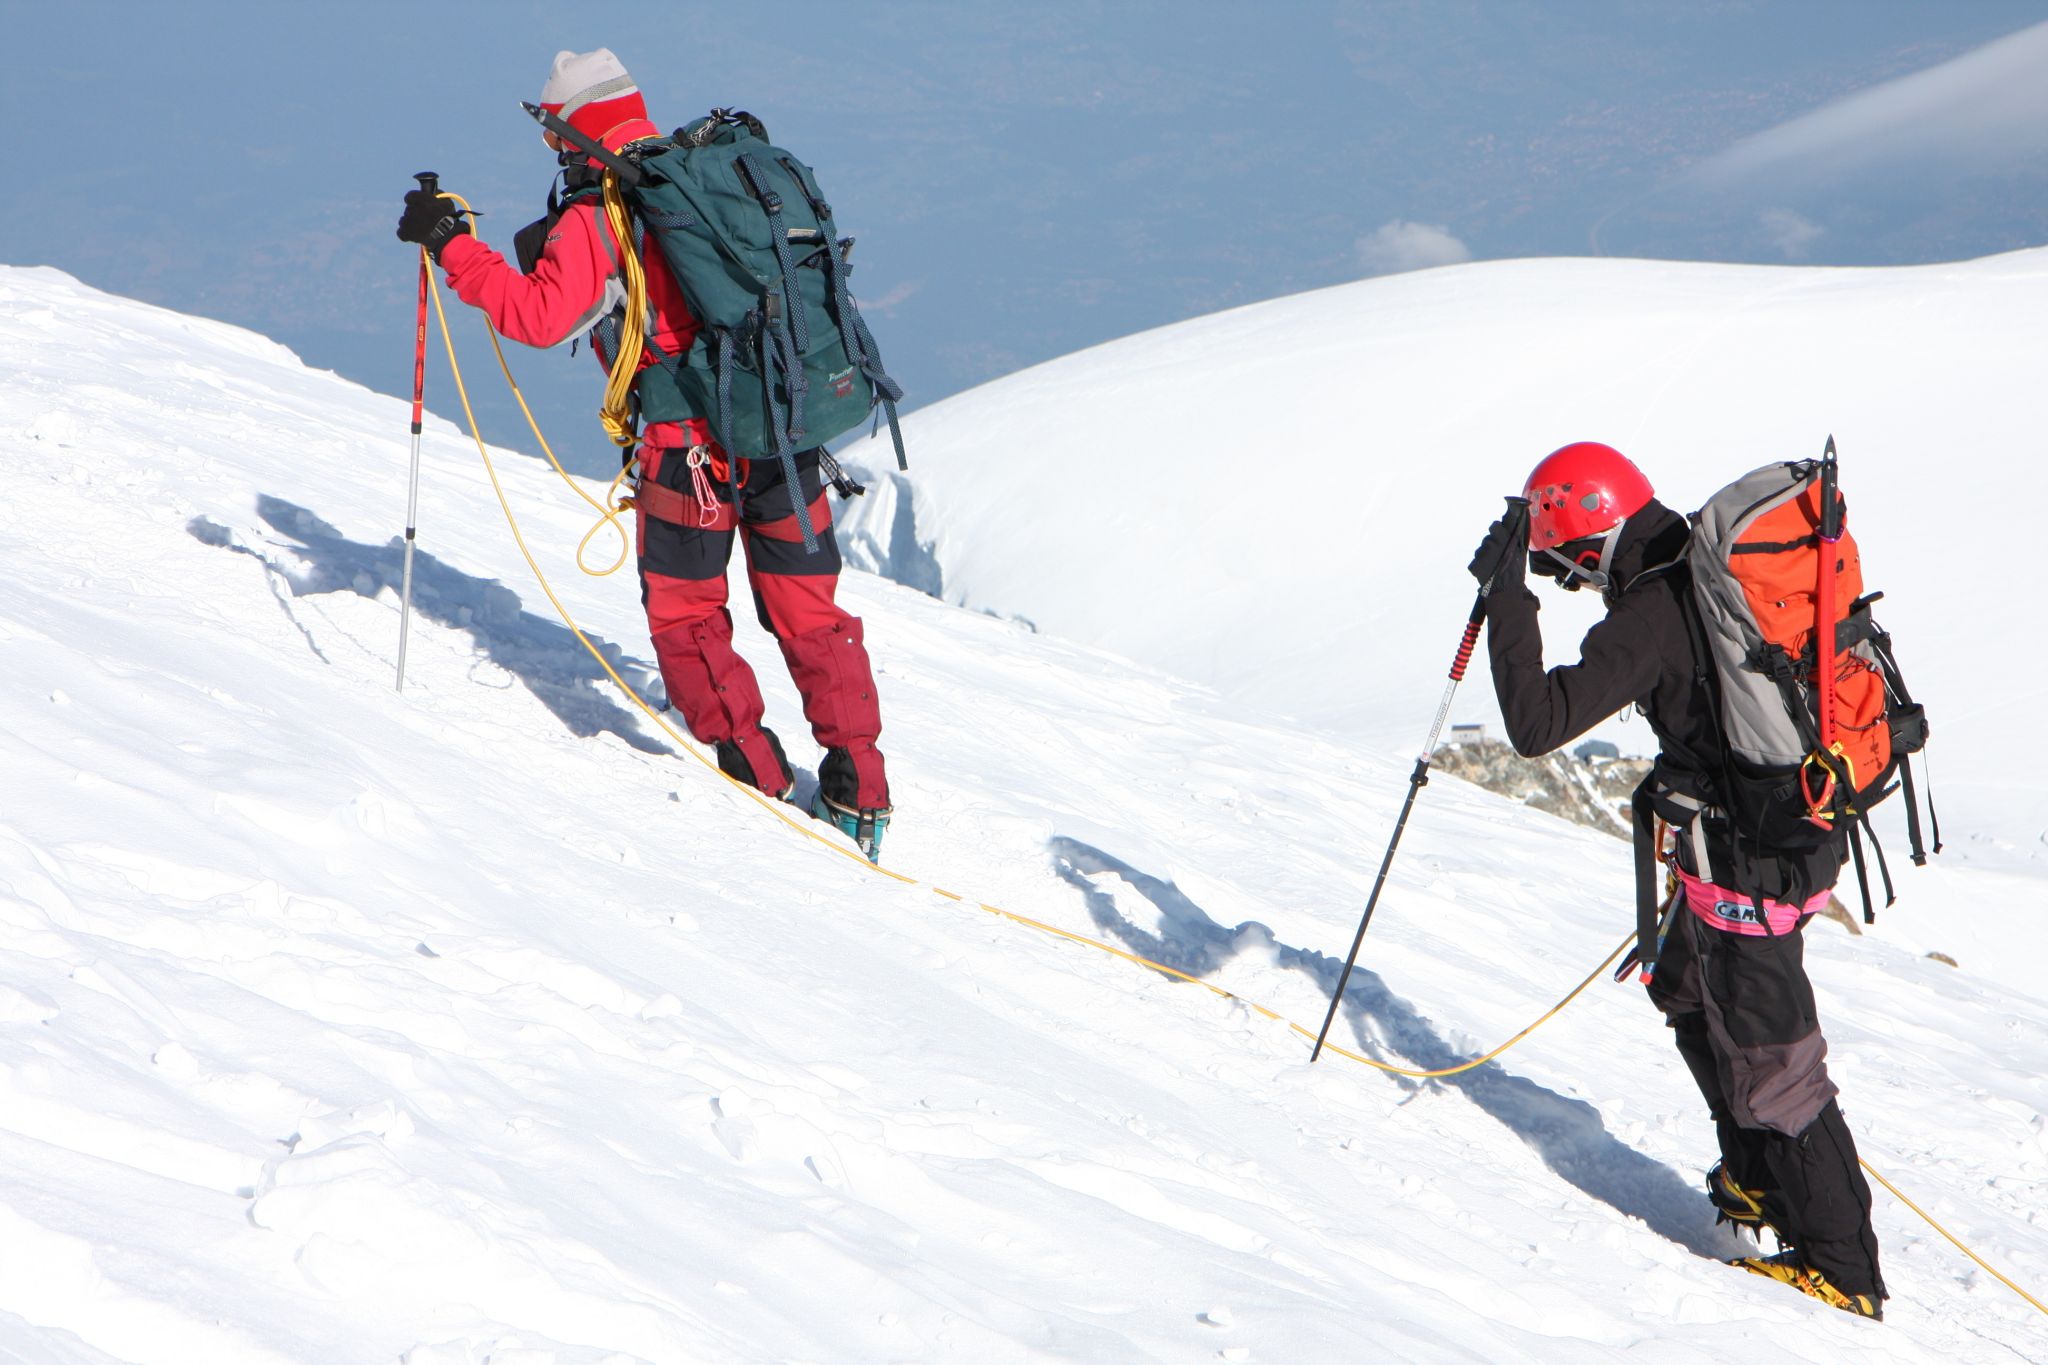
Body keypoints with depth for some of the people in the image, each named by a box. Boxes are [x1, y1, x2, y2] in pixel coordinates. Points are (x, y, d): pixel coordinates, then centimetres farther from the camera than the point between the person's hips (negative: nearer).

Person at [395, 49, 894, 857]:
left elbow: (539, 317, -17)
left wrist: (450, 245, -9)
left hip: (693, 448, -6)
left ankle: (757, 779, 11)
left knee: (685, 615, 11)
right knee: (807, 611, 15)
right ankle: (859, 788, 17)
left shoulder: (597, 218, -10)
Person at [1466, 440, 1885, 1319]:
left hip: (1748, 864, -9)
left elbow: (1535, 725, -25)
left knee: (1770, 1065, 1)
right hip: (1810, 822, 9)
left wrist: (1509, 597, -18)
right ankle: (1761, 1178, 41)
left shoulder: (1648, 618, -23)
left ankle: (1841, 1268, 10)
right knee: (1687, 994, 27)